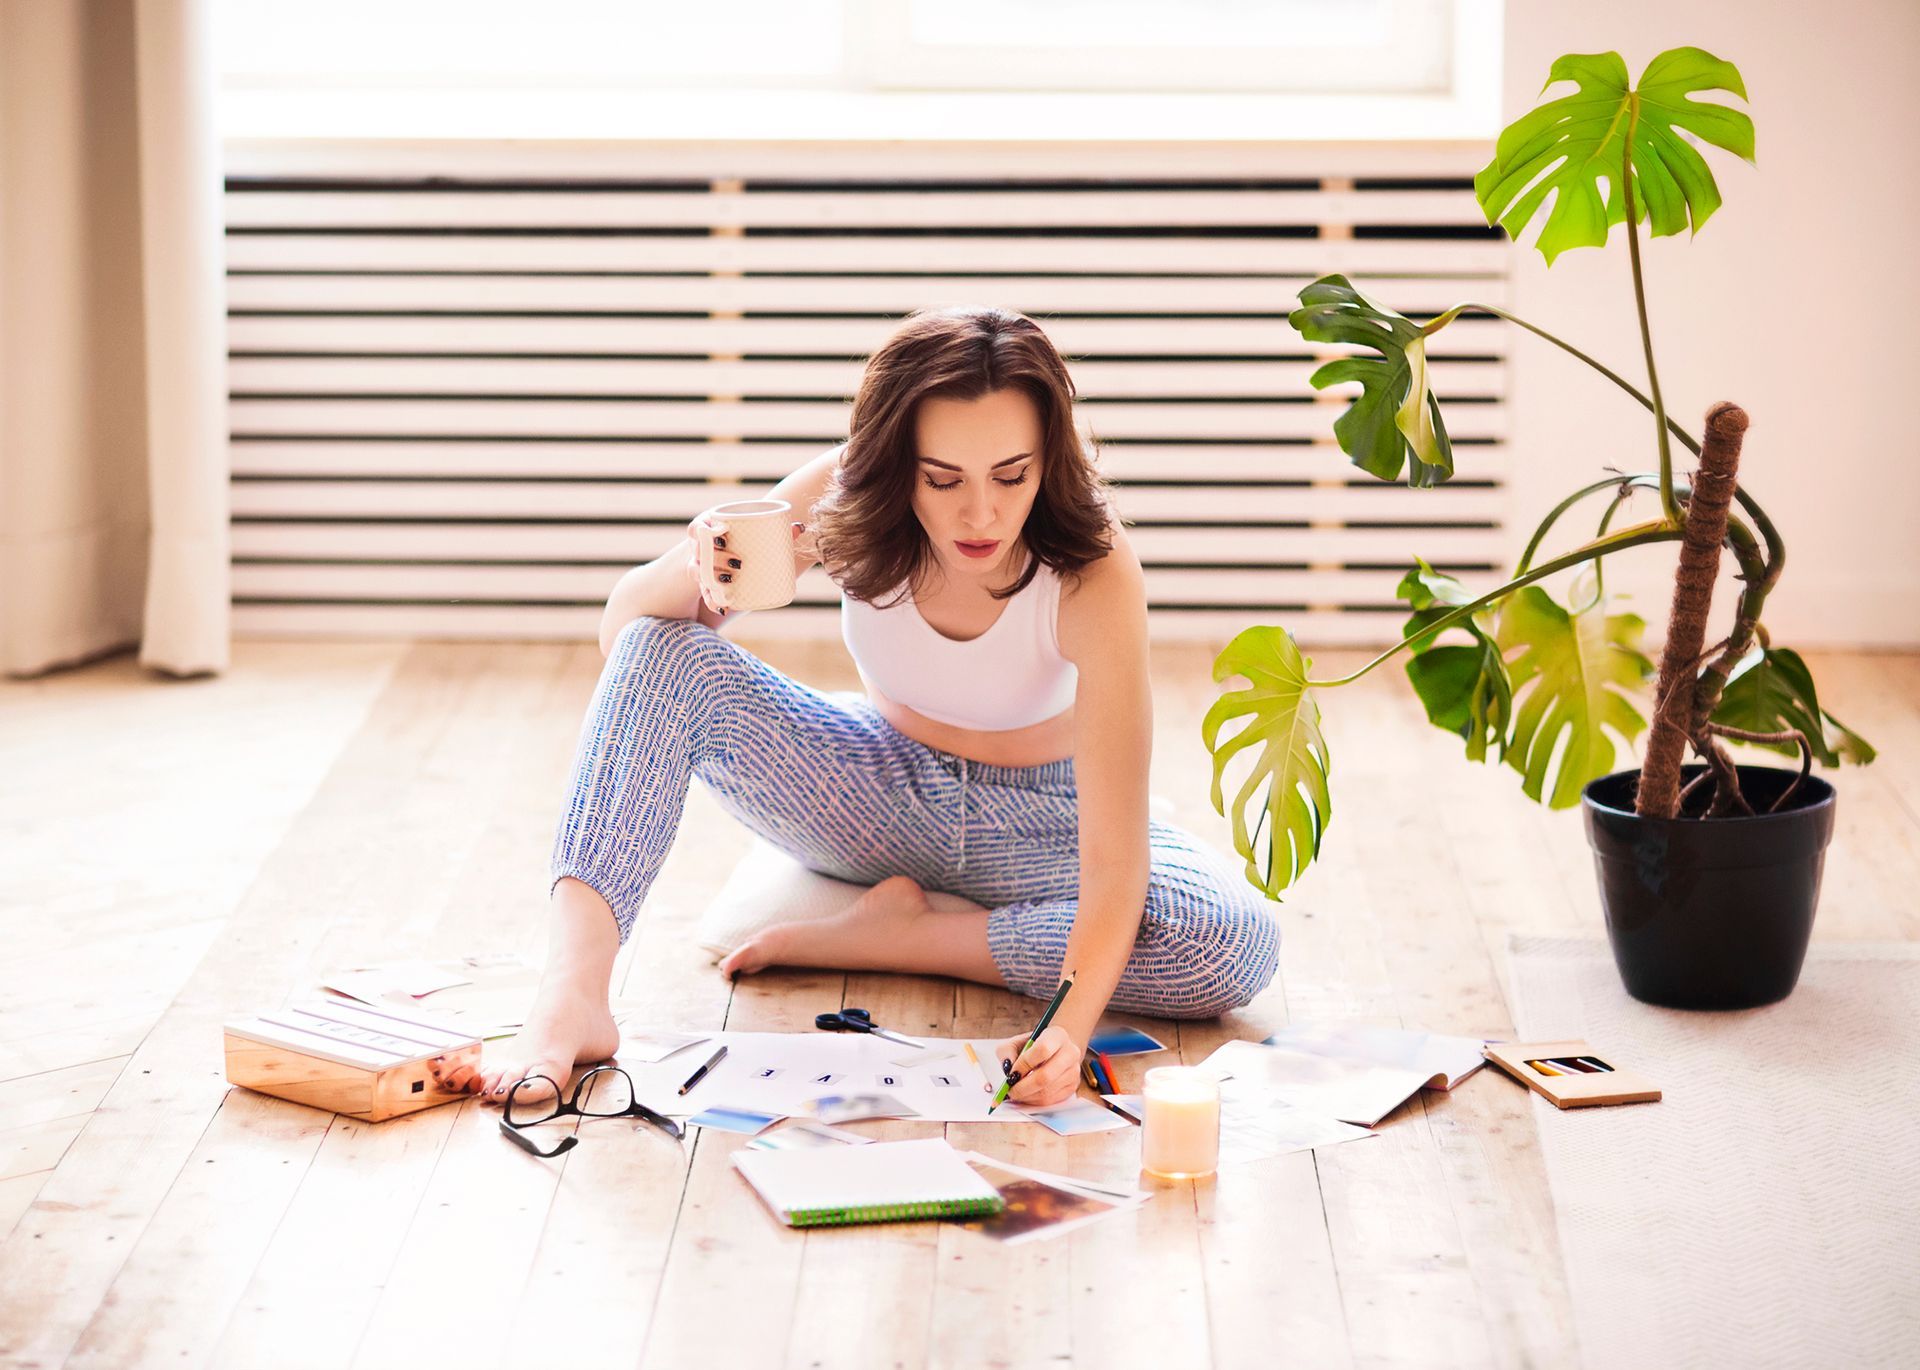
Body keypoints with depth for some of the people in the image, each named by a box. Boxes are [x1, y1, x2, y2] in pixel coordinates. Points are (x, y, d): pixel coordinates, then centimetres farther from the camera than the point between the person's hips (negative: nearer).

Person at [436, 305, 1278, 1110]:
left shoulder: (1091, 571, -31)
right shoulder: (845, 499, -22)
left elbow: (1114, 854, -36)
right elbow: (623, 624, -16)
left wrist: (1072, 1026, -54)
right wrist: (695, 572, -40)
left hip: (1037, 825, -2)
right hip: (881, 794, 2)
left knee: (1238, 946, -32)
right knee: (661, 653, -23)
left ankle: (895, 938, -19)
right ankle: (571, 1000, -37)